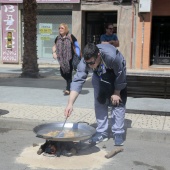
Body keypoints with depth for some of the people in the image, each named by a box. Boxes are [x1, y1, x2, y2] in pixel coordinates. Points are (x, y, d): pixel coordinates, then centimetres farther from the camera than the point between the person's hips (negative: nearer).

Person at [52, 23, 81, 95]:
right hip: (62, 59, 5)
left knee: (68, 73, -7)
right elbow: (54, 46, 22)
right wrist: (54, 52, 1)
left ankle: (68, 89, 4)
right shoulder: (58, 38, 9)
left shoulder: (71, 37, -4)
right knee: (63, 73, 9)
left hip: (70, 59, -5)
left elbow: (77, 47, -2)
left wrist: (77, 57, -7)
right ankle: (70, 85, 35)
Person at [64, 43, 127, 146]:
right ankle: (102, 132, 9)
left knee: (118, 102, -9)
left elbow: (120, 75, -27)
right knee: (99, 102, -1)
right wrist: (70, 104, -48)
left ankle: (118, 133, -1)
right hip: (99, 74, 3)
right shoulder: (85, 61, -34)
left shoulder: (112, 56, -44)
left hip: (116, 73, -3)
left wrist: (117, 93, -16)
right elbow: (78, 80, -38)